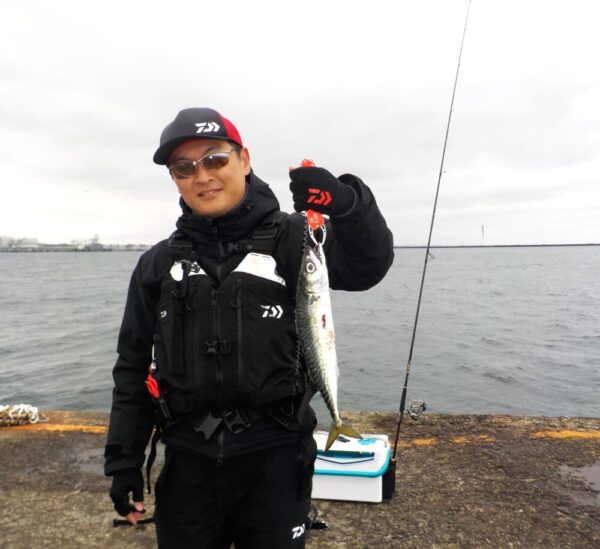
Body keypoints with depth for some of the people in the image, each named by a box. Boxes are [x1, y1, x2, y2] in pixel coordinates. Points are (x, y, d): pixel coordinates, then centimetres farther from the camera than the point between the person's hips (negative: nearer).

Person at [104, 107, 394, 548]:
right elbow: (134, 367, 7)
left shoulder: (290, 240, -5)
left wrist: (344, 202, -37)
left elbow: (368, 265, -19)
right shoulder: (159, 264, 3)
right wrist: (124, 458, 5)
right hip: (188, 462, 3)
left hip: (275, 458, -2)